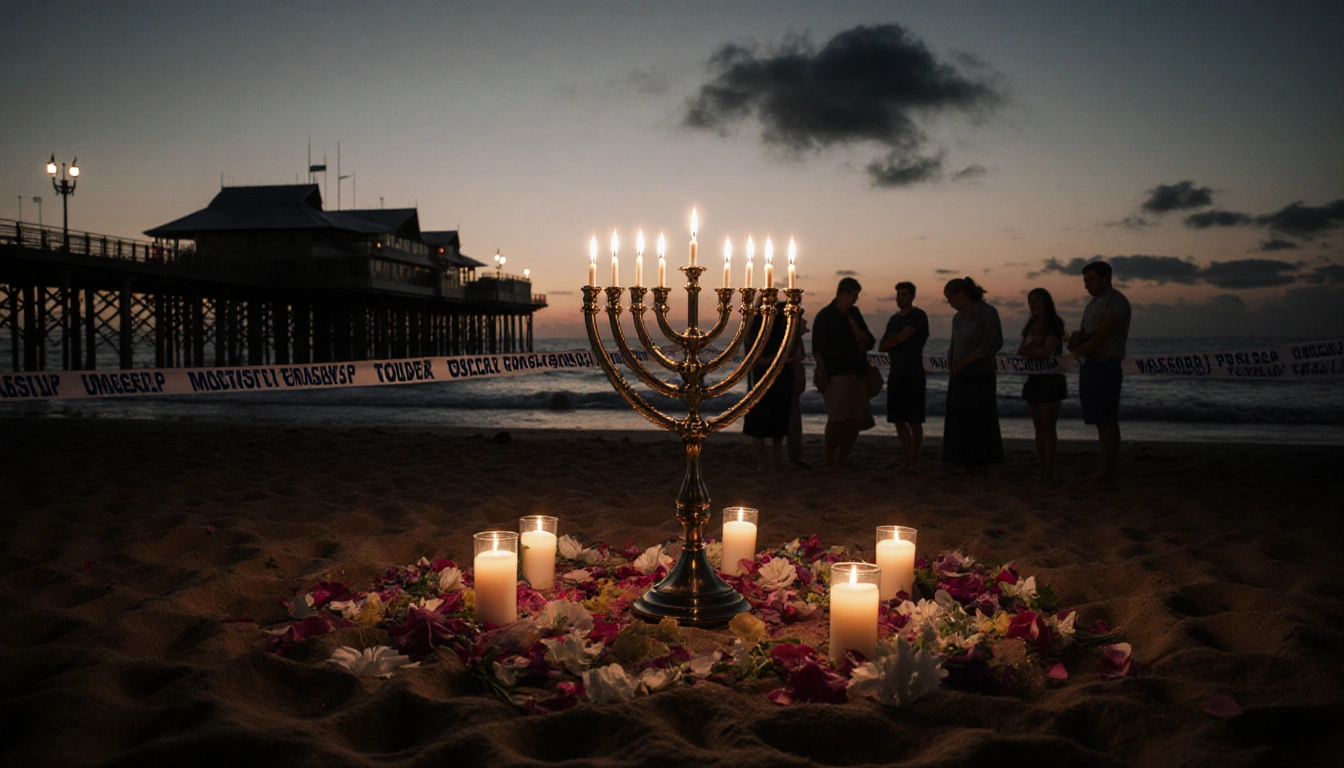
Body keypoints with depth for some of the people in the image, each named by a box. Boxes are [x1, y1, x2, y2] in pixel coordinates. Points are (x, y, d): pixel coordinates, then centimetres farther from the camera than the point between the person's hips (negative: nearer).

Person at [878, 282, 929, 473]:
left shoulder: (918, 316, -4)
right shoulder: (894, 319, 18)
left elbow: (902, 337, -16)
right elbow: (882, 347, 16)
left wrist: (890, 342, 3)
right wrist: (896, 342, -3)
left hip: (913, 373, -7)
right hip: (896, 373, 7)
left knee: (914, 421, -6)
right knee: (899, 420, 6)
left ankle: (912, 461, -7)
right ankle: (905, 459, 12)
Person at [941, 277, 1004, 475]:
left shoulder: (987, 313, -7)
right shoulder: (957, 317, 15)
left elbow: (993, 343, -15)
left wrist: (962, 364, -16)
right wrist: (951, 365, 0)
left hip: (980, 375, -7)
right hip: (960, 377, 7)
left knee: (980, 422, -4)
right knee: (959, 423, 4)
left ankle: (983, 467, 3)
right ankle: (966, 468, 9)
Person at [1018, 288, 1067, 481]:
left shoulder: (1054, 325, -7)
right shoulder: (1031, 326, 15)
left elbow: (1046, 351, -18)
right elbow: (1021, 350, 9)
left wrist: (1027, 350, -6)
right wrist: (1031, 349, -11)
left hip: (1050, 379, -7)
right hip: (1033, 378, 7)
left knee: (1048, 427, -7)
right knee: (1039, 427, 7)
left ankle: (1049, 471, -4)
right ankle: (1042, 471, 10)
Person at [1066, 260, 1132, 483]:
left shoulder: (1115, 301, -9)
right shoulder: (1094, 303, 20)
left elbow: (1104, 334, -18)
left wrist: (1079, 349, -15)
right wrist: (1078, 337, -2)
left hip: (1106, 366, -9)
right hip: (1089, 366, 9)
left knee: (1108, 420, -7)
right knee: (1100, 420, 9)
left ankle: (1108, 470, -7)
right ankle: (1105, 468, 12)